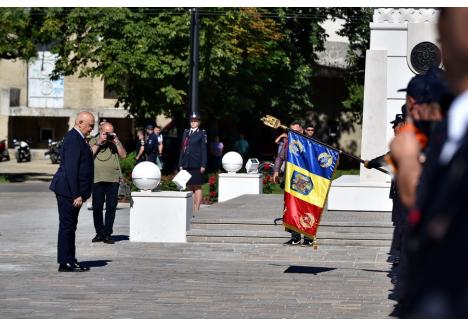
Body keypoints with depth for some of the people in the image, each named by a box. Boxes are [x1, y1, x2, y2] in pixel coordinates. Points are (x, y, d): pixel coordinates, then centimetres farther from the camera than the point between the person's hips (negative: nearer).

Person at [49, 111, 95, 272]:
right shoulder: (73, 139, -17)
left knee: (70, 227, 14)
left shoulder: (78, 138, 16)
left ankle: (70, 260, 20)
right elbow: (70, 169, -22)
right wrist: (76, 194, -23)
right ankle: (65, 262, 0)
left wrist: (80, 193, 20)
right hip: (68, 192, -10)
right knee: (67, 226, -5)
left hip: (73, 192, 10)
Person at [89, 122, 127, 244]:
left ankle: (107, 233, 3)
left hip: (113, 179, 1)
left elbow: (123, 155, 3)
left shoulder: (115, 142, 13)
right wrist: (98, 143, -9)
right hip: (97, 179, -1)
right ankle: (99, 233, 10)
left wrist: (116, 142, -5)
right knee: (97, 207, -1)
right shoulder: (93, 141, 9)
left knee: (111, 206, -1)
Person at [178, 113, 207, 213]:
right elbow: (182, 149, 16)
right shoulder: (186, 132, 15)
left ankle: (197, 209, -2)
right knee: (190, 187, 7)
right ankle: (192, 209, 11)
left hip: (196, 165, -5)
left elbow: (204, 150, -3)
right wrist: (180, 164, 11)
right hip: (186, 165, 5)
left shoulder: (202, 133, 1)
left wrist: (203, 165, -9)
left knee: (197, 187, -3)